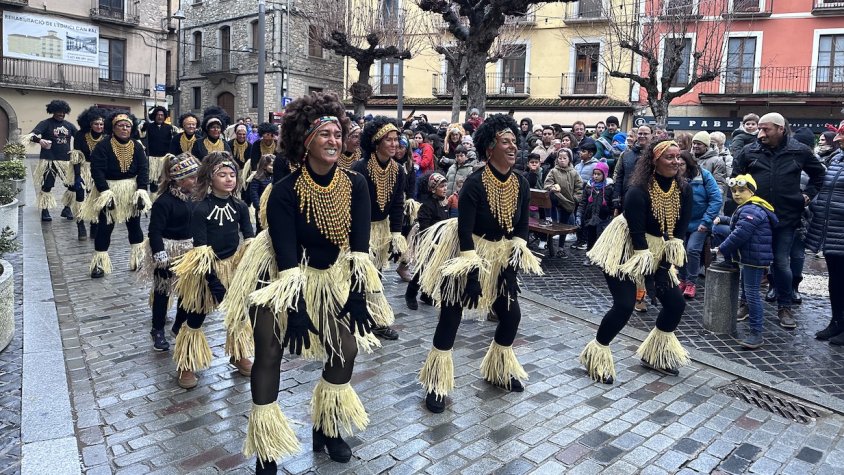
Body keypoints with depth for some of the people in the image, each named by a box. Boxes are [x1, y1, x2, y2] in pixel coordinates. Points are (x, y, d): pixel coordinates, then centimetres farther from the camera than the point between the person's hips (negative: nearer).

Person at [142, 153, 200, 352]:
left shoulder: (191, 198, 0)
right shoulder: (164, 201, -20)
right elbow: (155, 232, -20)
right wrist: (160, 257, -23)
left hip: (189, 250, 6)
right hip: (168, 251, -6)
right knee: (162, 291, 8)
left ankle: (180, 325, 31)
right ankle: (157, 330, 22)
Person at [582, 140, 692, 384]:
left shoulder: (684, 190, -5)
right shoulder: (638, 190, -24)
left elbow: (680, 229, -3)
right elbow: (636, 231, -23)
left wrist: (665, 265, -10)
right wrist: (645, 265, -22)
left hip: (658, 251, 7)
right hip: (624, 250, -7)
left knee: (676, 303, 3)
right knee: (624, 305, -15)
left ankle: (655, 355, 24)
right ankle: (597, 354, 5)